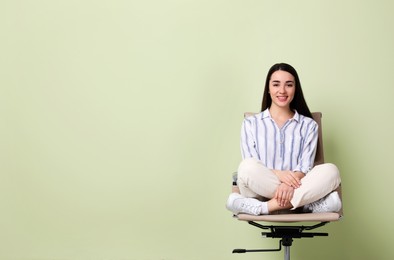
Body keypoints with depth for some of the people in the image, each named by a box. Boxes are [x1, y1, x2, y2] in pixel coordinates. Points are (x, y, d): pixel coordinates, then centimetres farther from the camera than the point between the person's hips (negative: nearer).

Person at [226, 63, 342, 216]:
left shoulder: (308, 125, 14)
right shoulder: (250, 124, 13)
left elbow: (305, 167, 1)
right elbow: (250, 168, 1)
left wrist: (289, 184, -23)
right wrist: (277, 174, -20)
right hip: (260, 191, -1)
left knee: (330, 171, -28)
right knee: (247, 167, -34)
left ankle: (263, 207, -33)